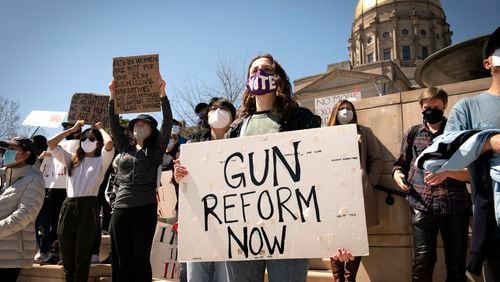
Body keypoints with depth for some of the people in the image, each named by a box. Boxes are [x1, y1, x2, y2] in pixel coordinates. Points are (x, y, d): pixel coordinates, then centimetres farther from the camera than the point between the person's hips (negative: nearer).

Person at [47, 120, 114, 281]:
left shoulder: (101, 160, 7)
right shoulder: (72, 159, 19)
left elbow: (109, 143, -13)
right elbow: (51, 143, 12)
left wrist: (100, 129, 7)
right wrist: (73, 129, 16)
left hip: (88, 206, -4)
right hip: (68, 206, 4)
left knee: (82, 256, 2)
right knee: (67, 257, 10)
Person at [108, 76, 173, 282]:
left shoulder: (156, 149, 6)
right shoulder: (124, 148, 16)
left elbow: (168, 122, -3)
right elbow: (114, 123, 11)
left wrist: (162, 94, -10)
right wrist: (113, 96, 3)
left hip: (145, 208, -3)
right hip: (120, 208, 4)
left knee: (141, 259, 0)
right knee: (121, 261, 5)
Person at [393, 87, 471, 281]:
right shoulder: (413, 133, 11)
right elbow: (401, 164, 19)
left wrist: (447, 172, -18)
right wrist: (397, 174, -3)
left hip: (455, 205, 0)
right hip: (422, 205, 0)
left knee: (456, 261, 8)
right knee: (423, 259, -4)